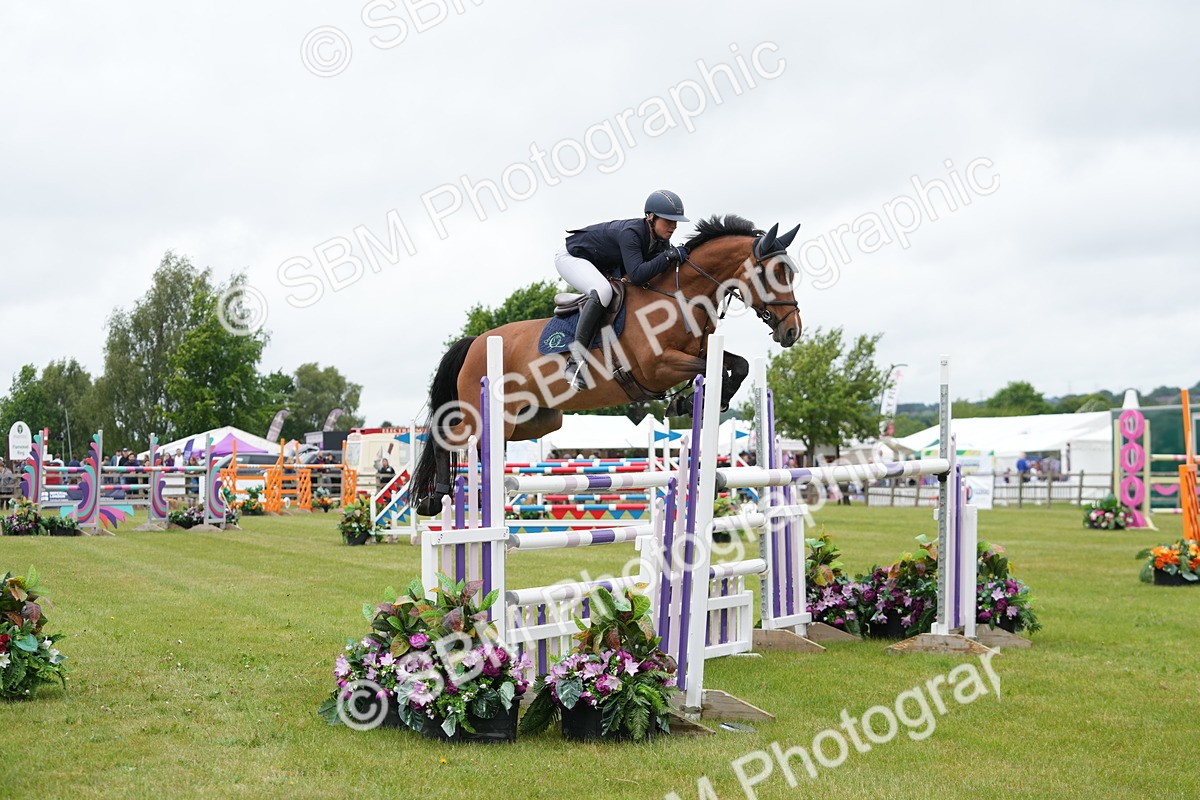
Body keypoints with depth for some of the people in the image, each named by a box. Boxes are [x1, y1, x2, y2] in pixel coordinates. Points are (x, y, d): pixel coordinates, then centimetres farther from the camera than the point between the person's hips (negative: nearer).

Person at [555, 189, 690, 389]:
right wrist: (668, 256, -44)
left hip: (601, 267, 10)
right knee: (602, 291, -37)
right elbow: (636, 276, -44)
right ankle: (576, 361, -37)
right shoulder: (630, 233, -34)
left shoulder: (661, 241, -9)